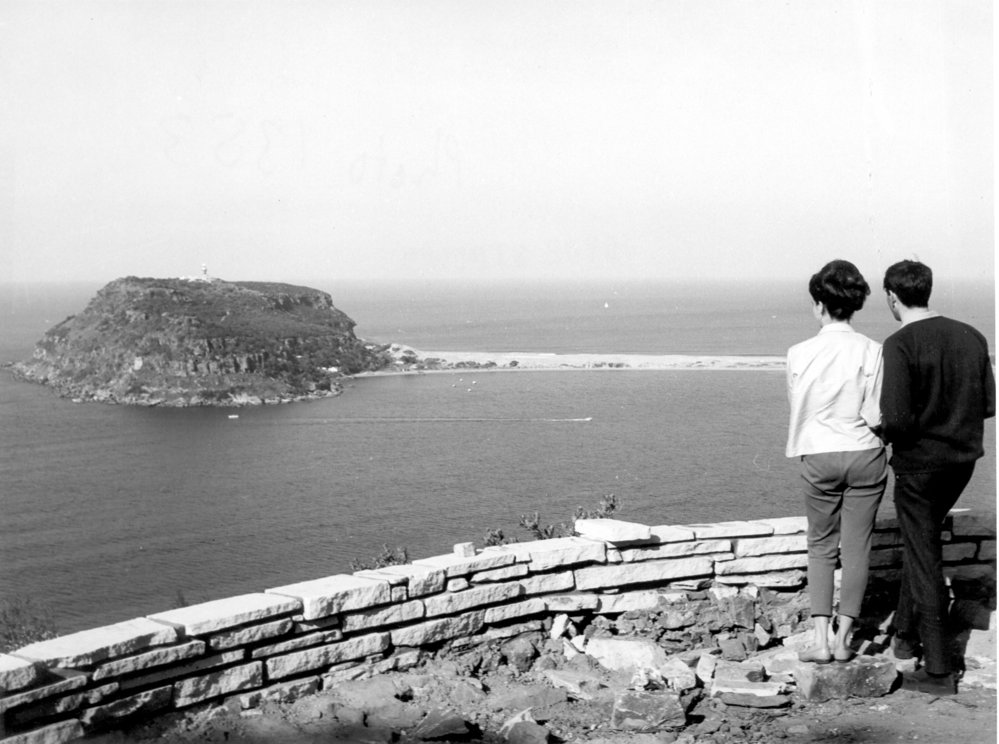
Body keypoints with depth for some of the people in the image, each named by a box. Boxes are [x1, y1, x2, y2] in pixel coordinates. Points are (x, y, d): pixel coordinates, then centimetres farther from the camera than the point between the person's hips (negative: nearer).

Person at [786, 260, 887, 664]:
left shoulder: (800, 353, -9)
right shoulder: (871, 352, -10)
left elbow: (797, 409, 0)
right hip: (865, 455, 0)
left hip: (819, 457, 0)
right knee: (857, 547, 10)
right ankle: (843, 638, 12)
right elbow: (875, 417, -10)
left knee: (821, 546, 13)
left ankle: (821, 640, 6)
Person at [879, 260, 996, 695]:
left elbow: (897, 418, -25)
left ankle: (938, 671, 7)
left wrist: (883, 435, -4)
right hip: (962, 459, 7)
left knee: (924, 563, 2)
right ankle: (906, 634, 35)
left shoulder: (899, 345, -18)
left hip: (918, 465, -6)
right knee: (920, 544, 25)